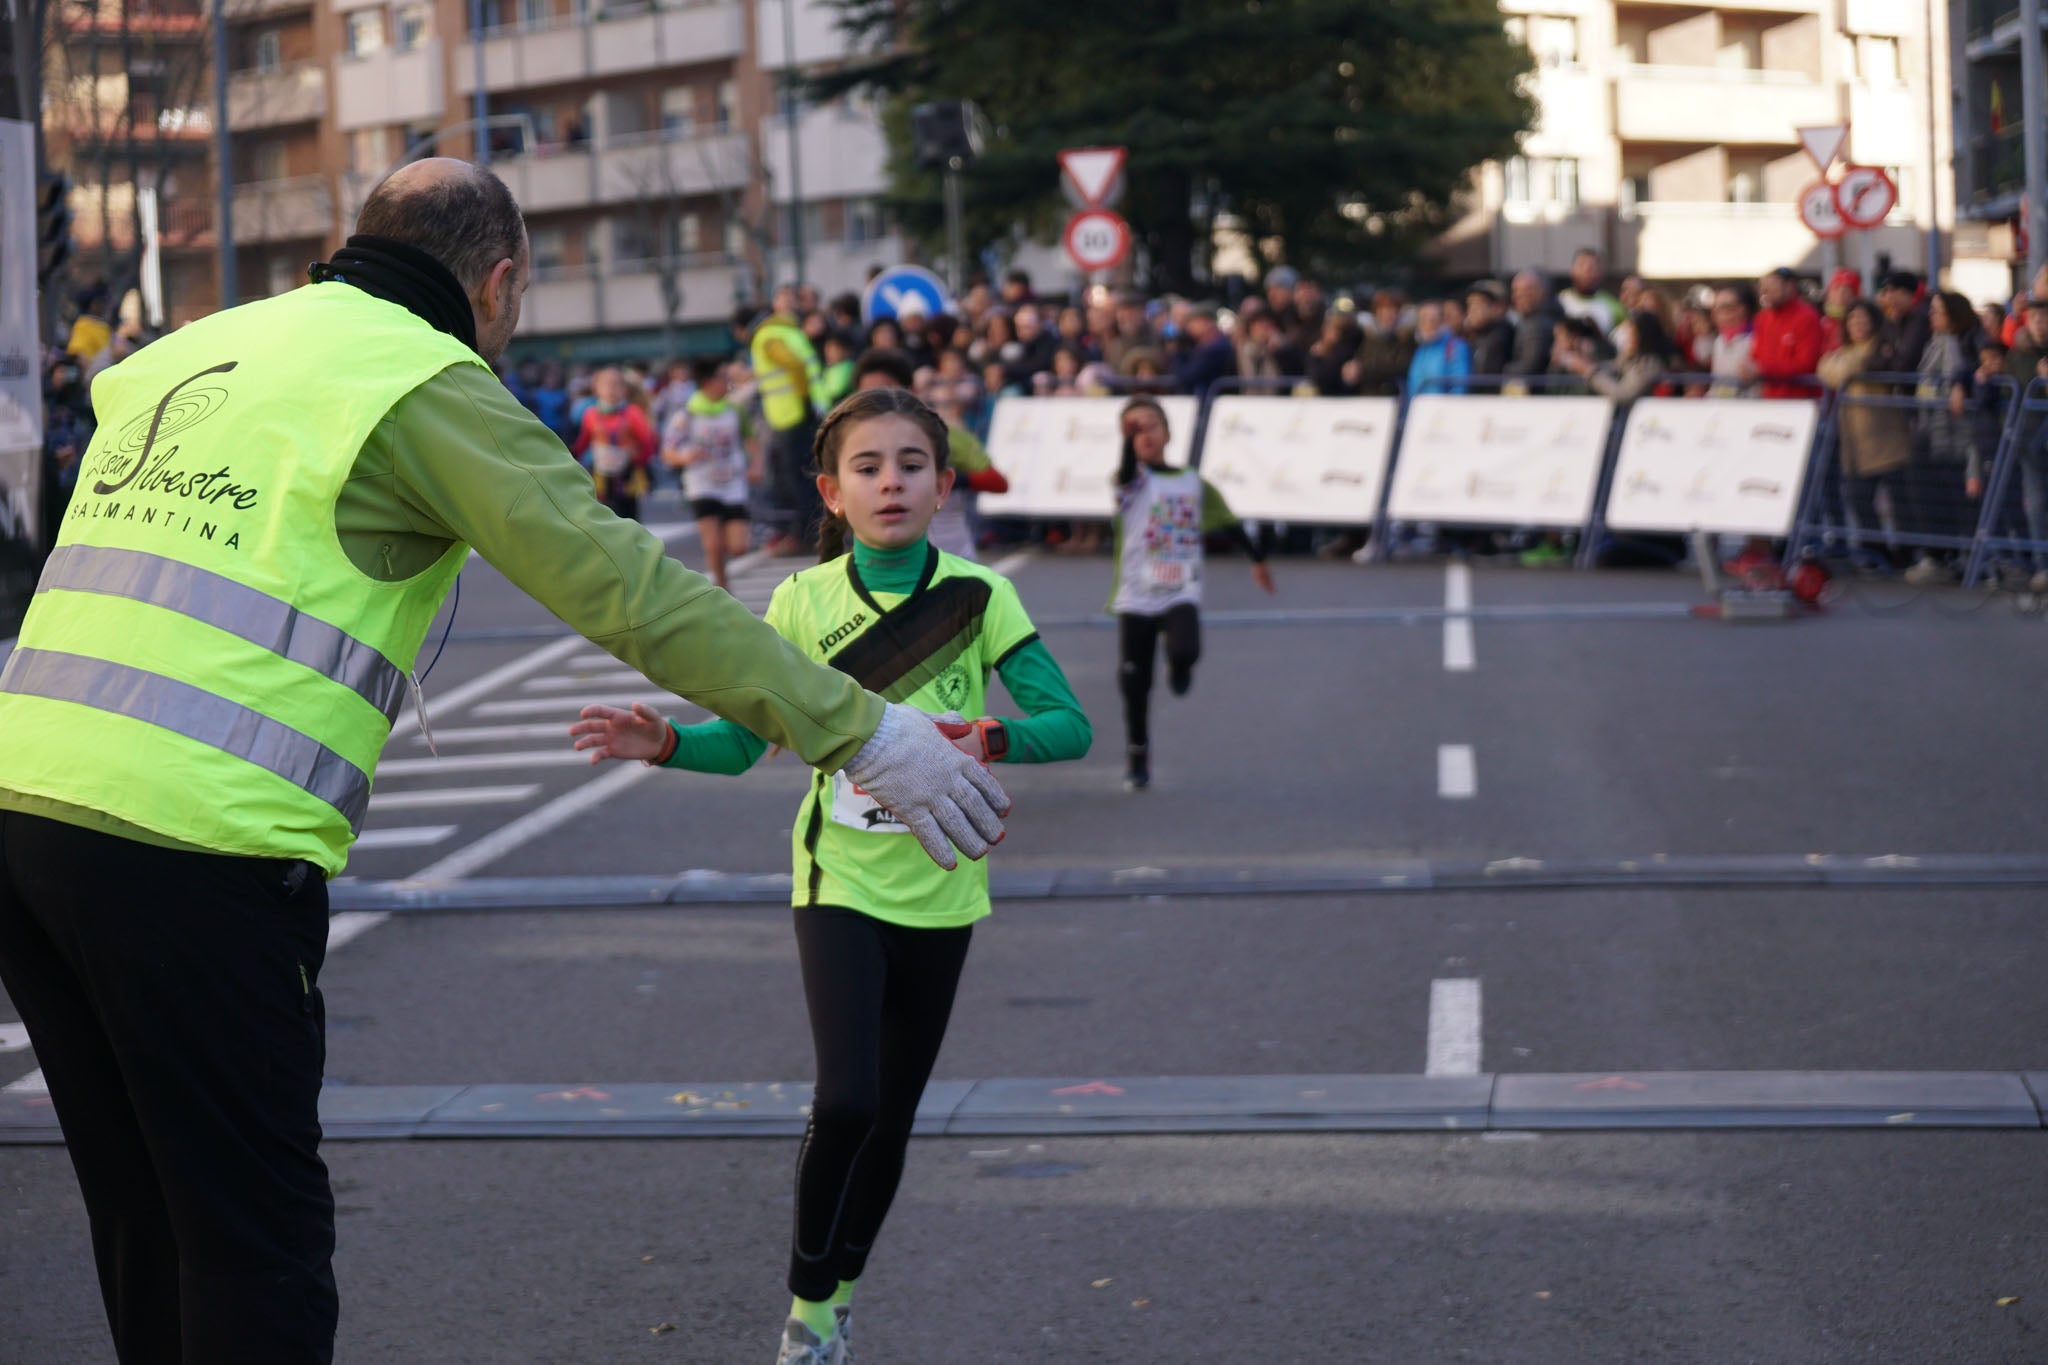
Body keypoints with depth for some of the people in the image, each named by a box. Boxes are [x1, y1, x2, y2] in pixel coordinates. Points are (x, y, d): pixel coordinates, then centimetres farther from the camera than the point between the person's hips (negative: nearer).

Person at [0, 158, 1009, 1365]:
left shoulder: (183, 353, 20)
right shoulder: (426, 377, -2)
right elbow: (625, 585, -9)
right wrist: (863, 730, -9)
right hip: (192, 848, -7)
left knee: (147, 1221, 18)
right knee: (260, 1237, 1)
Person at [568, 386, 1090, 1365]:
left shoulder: (978, 596, -5)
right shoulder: (804, 602, -4)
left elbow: (1069, 724, -11)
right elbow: (745, 740, 0)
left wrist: (987, 740, -30)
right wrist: (664, 743, -19)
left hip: (939, 890, 2)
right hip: (841, 881, -1)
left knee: (893, 1113, 11)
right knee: (845, 1100, -17)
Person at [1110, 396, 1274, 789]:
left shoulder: (1194, 484, 8)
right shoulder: (1130, 481, -3)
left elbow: (1227, 521, 18)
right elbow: (1128, 471, -27)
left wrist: (1257, 558, 19)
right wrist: (1128, 442, -48)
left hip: (1180, 595, 1)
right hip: (1135, 598, -1)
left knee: (1185, 651, -27)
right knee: (1134, 683, 0)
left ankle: (1179, 669, 11)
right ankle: (1137, 760, 18)